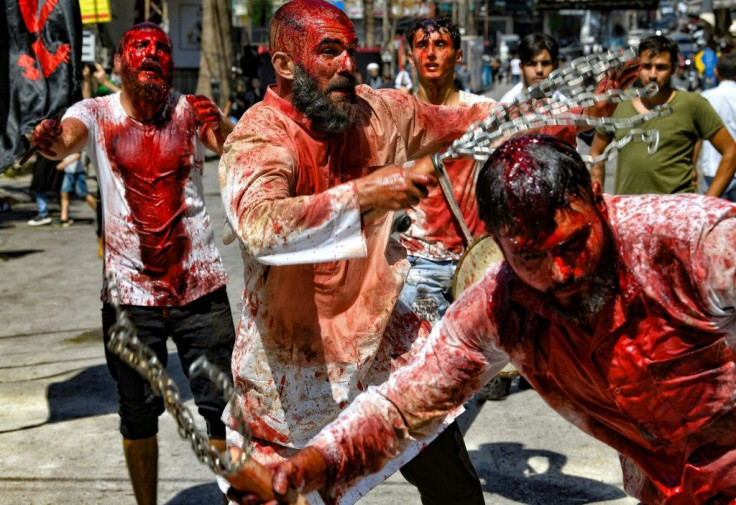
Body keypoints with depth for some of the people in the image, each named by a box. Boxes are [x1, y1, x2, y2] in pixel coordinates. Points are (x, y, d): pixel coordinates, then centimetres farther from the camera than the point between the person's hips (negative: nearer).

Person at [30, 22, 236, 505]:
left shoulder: (191, 111, -2)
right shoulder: (97, 113, -2)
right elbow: (69, 137, -24)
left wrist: (219, 129, -43)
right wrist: (53, 139, -48)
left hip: (201, 286, 0)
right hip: (130, 292, 0)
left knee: (222, 405, 1)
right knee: (139, 413, 10)